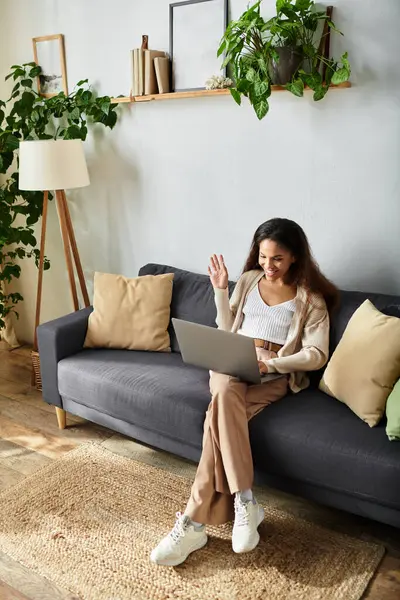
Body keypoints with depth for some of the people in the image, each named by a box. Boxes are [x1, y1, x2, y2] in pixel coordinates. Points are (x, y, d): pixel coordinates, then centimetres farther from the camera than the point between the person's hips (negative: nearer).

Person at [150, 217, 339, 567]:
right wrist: (220, 290, 4)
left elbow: (317, 354, -5)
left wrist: (273, 363, -19)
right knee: (225, 394, -36)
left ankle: (194, 522, -29)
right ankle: (244, 502, -35)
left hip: (275, 376, -3)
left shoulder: (310, 297, 4)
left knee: (219, 415, -33)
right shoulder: (249, 280, 15)